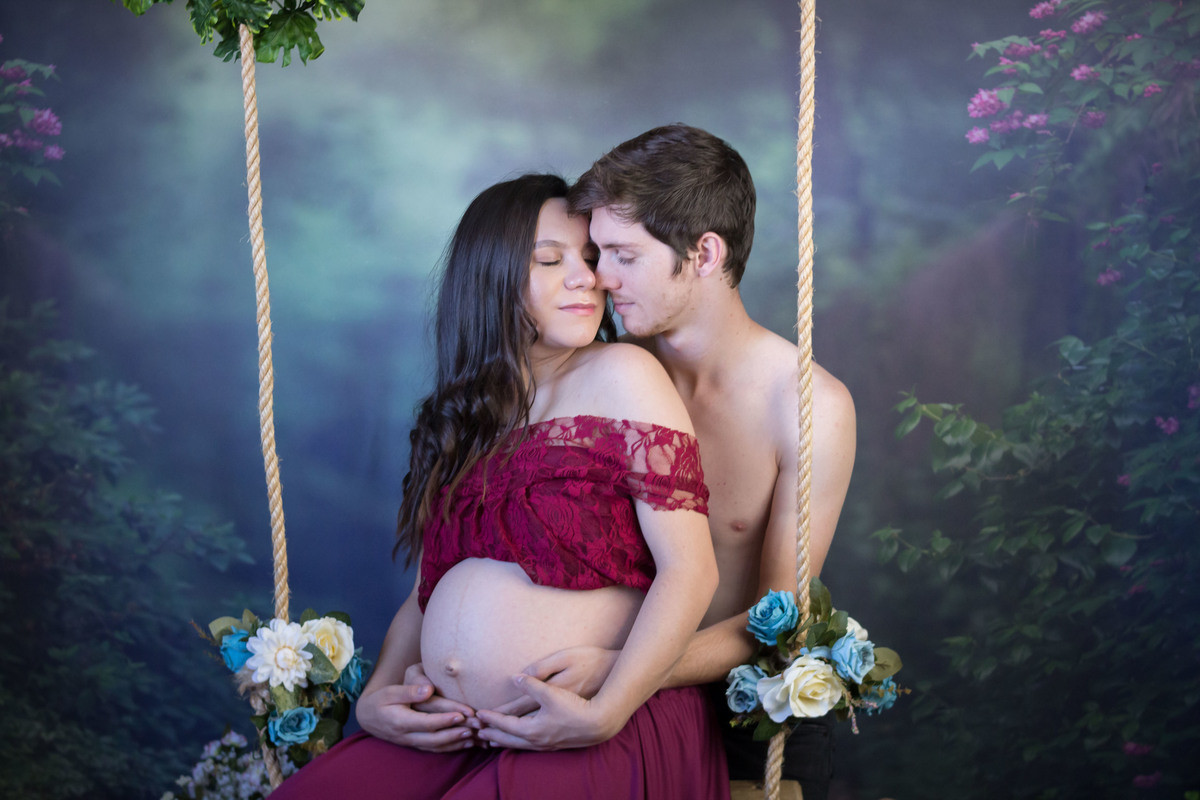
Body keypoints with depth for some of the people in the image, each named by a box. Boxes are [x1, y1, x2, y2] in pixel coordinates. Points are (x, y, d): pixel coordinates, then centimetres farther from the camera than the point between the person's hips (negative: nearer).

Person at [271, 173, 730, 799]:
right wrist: (375, 697, 0)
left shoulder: (620, 375, -1)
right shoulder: (462, 419, 17)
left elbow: (691, 570, -8)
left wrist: (604, 713, -17)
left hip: (603, 737, -5)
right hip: (451, 734, 5)